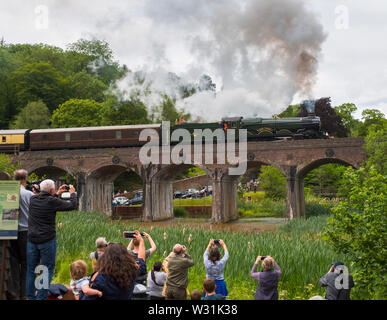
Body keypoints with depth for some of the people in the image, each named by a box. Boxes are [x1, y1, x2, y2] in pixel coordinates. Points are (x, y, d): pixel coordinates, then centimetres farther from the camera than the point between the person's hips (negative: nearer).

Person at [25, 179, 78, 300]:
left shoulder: (33, 199, 2)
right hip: (47, 240, -5)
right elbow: (73, 205, -4)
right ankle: (41, 297, 3)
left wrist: (57, 194, 30)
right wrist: (72, 193, 13)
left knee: (31, 269, 14)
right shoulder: (53, 202, -13)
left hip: (32, 239, 5)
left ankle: (30, 296, 19)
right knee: (47, 270, 5)